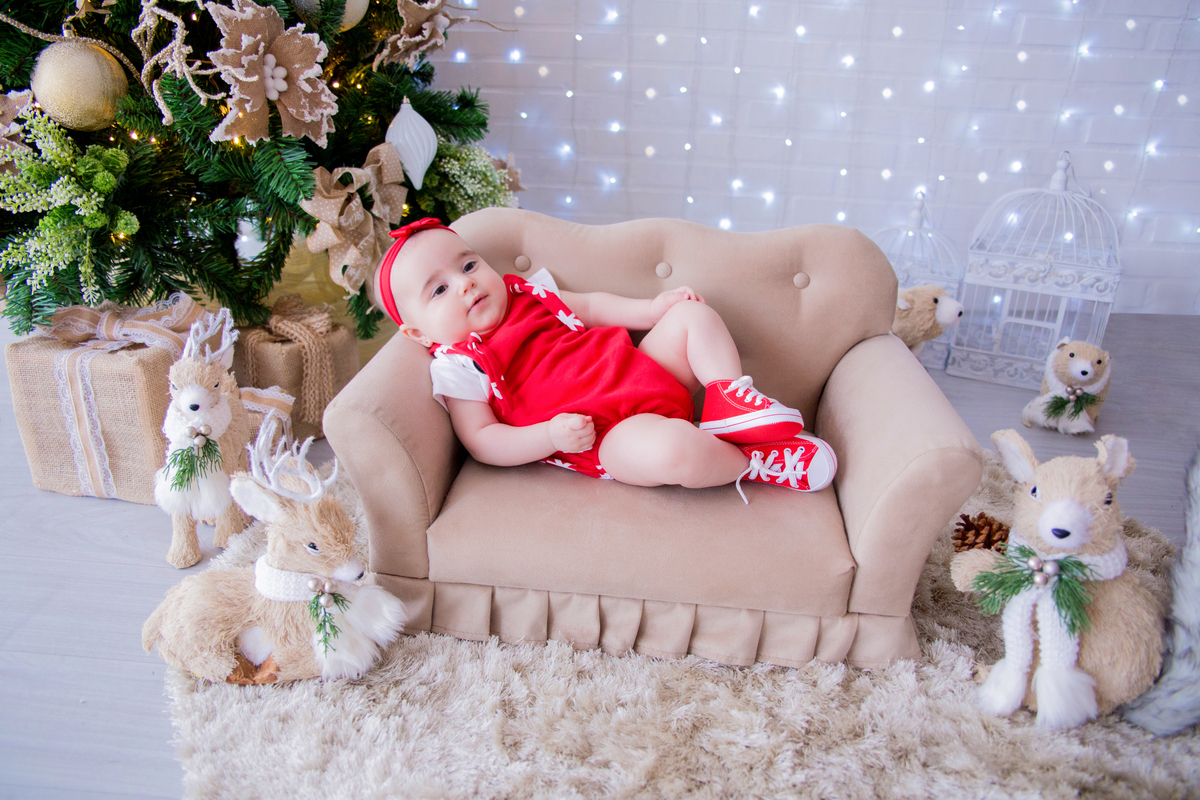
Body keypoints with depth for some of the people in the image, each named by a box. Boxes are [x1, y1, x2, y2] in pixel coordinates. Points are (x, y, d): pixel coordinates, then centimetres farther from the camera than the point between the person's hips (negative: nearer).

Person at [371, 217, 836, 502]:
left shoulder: (527, 293, 15)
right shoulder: (458, 369, -4)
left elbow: (591, 308, 24)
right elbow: (482, 442, -10)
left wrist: (652, 309, 10)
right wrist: (549, 437, -25)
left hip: (647, 373, 8)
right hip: (604, 437, -8)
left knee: (691, 314, 8)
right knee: (668, 450, -38)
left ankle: (734, 405, -4)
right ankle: (755, 461, -9)